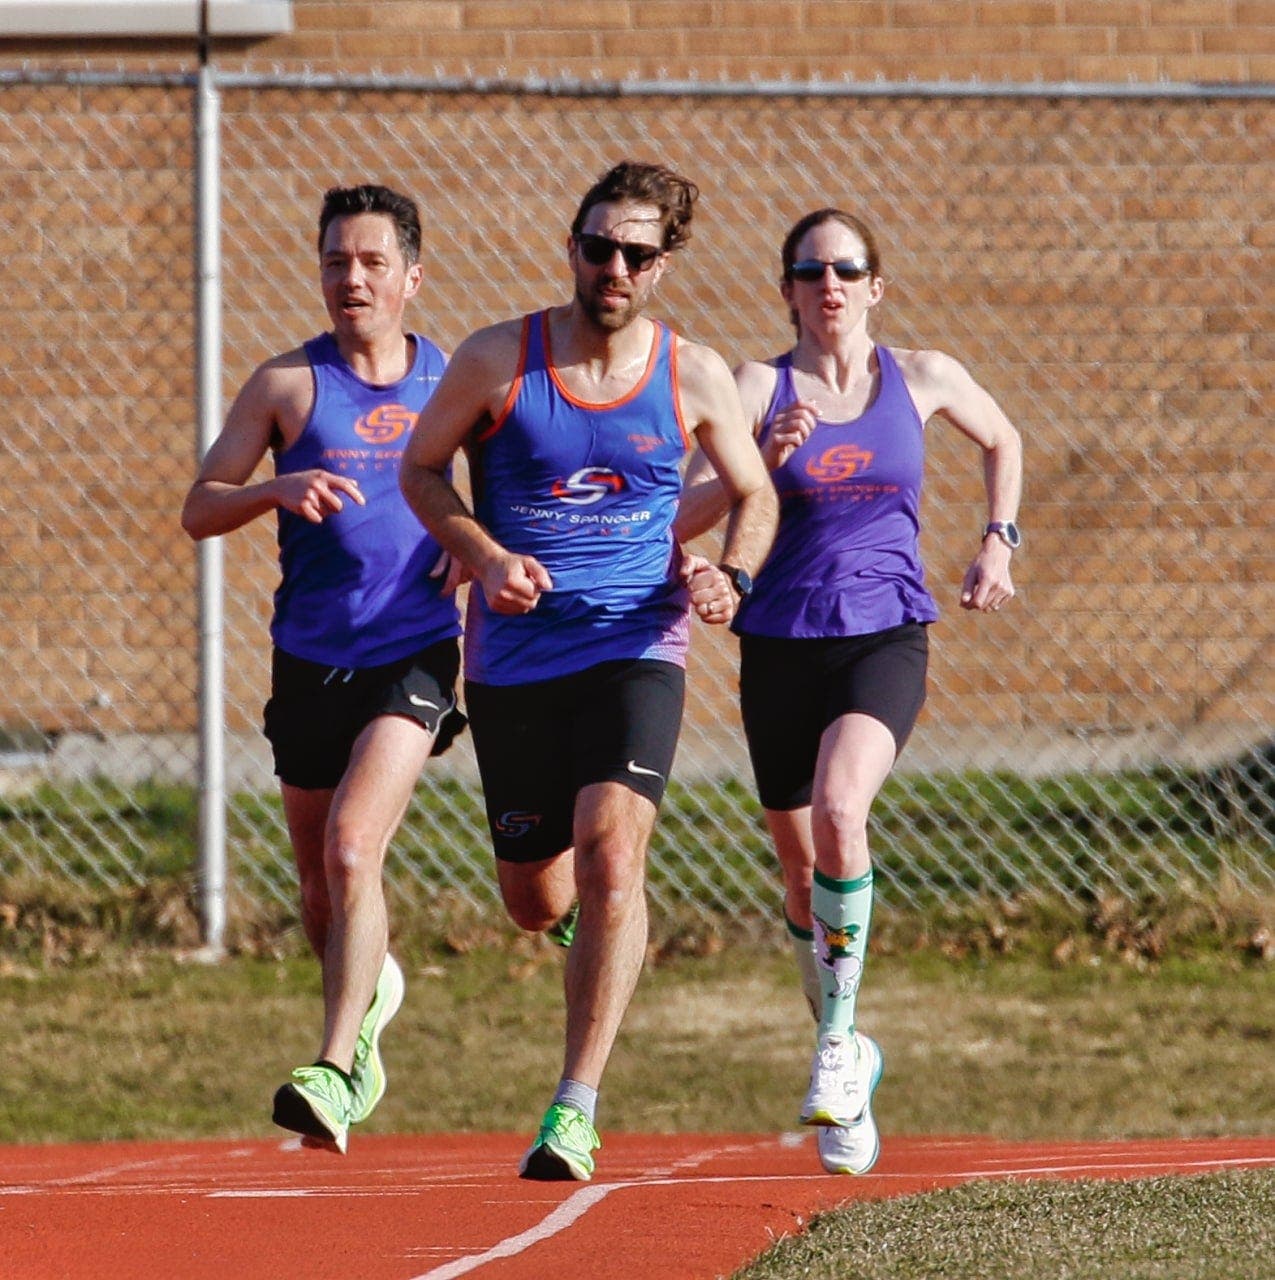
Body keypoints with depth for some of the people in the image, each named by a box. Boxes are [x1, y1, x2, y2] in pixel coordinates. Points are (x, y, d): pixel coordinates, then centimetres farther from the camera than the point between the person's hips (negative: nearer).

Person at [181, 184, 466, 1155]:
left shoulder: (456, 381, 4)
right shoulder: (288, 384, 1)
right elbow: (199, 510, 1)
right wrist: (279, 490, -19)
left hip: (414, 651, -2)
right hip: (310, 658, 2)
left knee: (352, 845, -21)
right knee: (321, 876, 12)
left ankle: (338, 1069, -24)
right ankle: (371, 990, 45)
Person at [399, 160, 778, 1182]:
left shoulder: (695, 377, 0)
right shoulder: (497, 360, -4)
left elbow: (754, 494, 14)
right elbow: (420, 468, 7)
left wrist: (731, 575, -7)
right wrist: (487, 558, -10)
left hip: (635, 647, -1)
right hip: (514, 659, 1)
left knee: (609, 849, -23)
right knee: (536, 901, 8)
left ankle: (576, 1109, -21)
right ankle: (595, 921, 49)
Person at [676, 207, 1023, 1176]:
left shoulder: (921, 378, 4)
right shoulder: (760, 388, 0)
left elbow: (1002, 442, 25)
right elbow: (684, 516, -8)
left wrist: (997, 544, 14)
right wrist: (763, 463, -23)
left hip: (886, 635, -1)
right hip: (782, 646, 1)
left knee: (839, 808, -29)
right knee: (802, 867, 8)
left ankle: (838, 1041, -21)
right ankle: (845, 1057, 31)